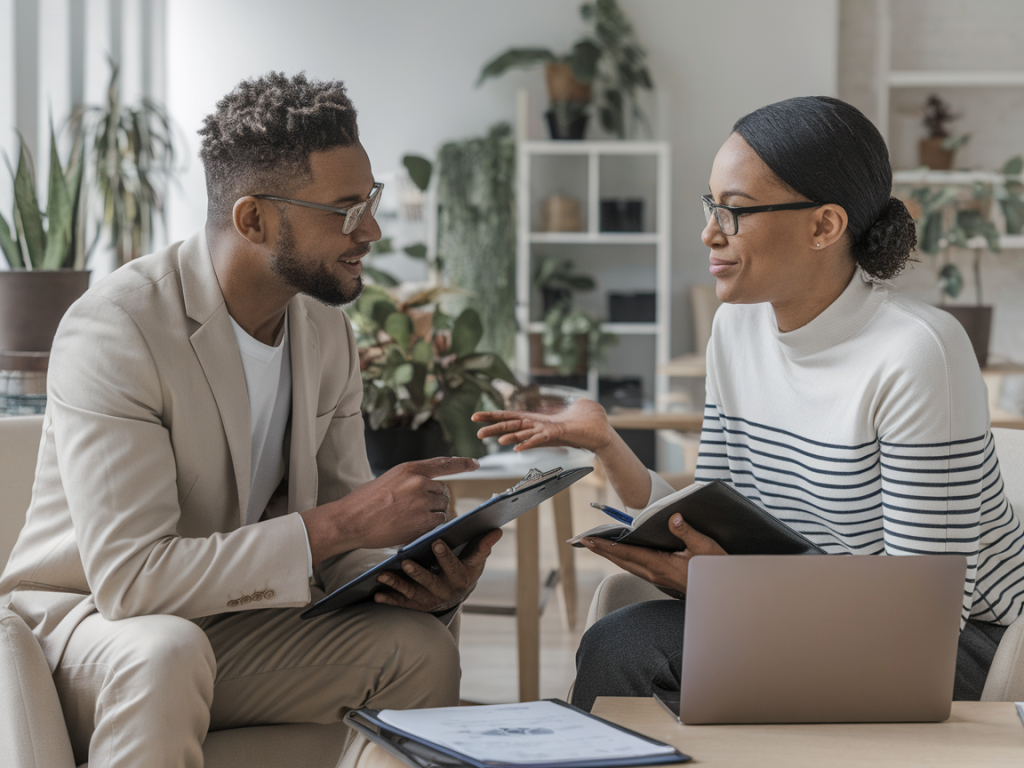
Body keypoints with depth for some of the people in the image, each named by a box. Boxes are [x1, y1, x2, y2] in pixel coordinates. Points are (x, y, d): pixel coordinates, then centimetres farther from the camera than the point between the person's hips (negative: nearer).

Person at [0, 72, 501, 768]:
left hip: (228, 626, 6)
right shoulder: (113, 330, -23)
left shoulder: (327, 329, 1)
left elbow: (337, 543, 4)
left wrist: (422, 580, -19)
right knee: (168, 653, -38)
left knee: (420, 646, -17)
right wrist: (343, 522, -32)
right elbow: (129, 578, -30)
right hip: (81, 623, -6)